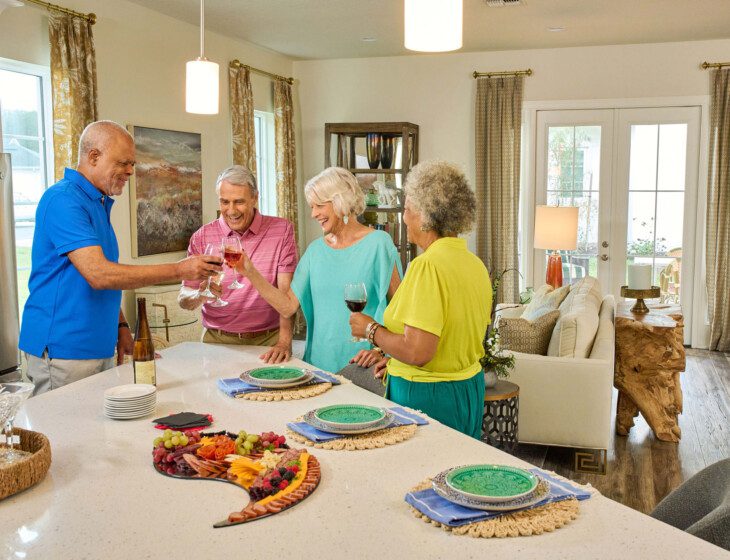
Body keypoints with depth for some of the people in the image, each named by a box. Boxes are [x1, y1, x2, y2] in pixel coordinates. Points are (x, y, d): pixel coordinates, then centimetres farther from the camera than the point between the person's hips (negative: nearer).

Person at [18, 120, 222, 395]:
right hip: (64, 350, -9)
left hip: (100, 347, 9)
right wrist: (179, 270, -25)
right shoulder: (64, 200, -16)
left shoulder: (100, 203, 14)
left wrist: (120, 326, 11)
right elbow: (98, 274, -26)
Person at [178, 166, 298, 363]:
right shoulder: (202, 237, 4)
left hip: (268, 340, -1)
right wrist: (200, 294, -20)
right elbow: (183, 299, 3)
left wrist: (285, 341, -19)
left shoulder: (281, 230, 0)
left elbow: (285, 290, -7)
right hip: (218, 340, 1)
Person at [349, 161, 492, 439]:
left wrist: (371, 329, -10)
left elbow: (418, 351, -26)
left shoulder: (428, 265, -21)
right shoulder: (476, 264, 5)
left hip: (427, 395, -8)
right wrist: (397, 360, 16)